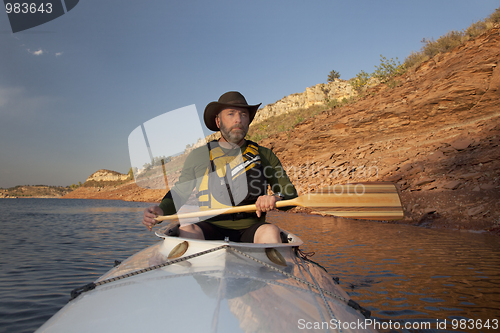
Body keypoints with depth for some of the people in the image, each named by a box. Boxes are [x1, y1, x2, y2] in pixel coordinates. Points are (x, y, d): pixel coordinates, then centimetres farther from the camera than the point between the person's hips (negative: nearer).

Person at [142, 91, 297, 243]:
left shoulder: (264, 155, 10)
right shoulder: (198, 156, 10)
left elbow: (290, 193, 9)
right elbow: (178, 194, 15)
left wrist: (275, 198, -16)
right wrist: (160, 211, -7)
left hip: (249, 230, 0)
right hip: (210, 230, 0)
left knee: (270, 231, -32)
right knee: (187, 230, -31)